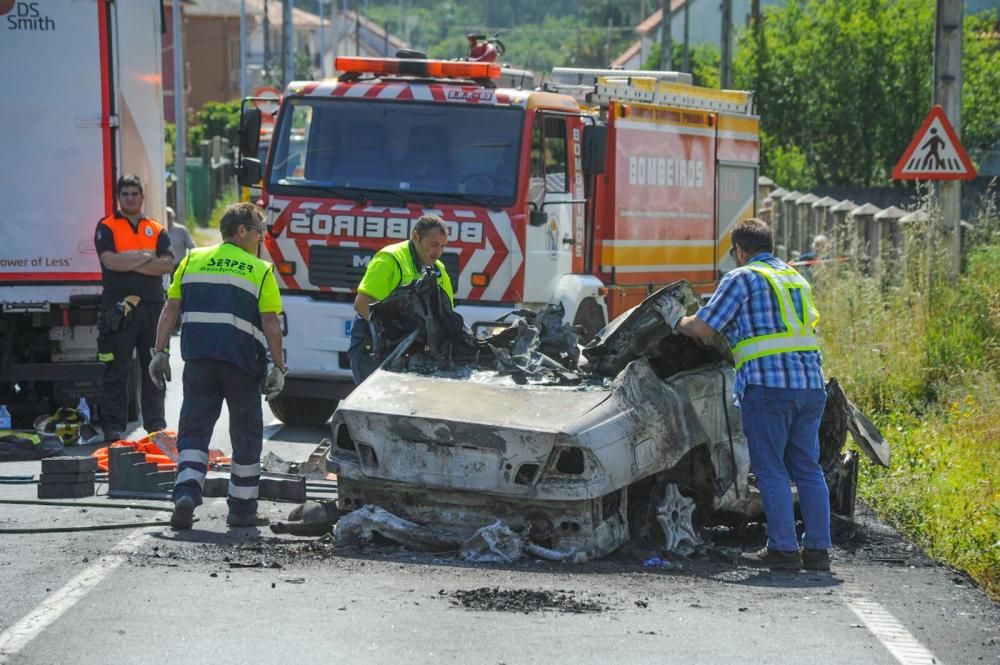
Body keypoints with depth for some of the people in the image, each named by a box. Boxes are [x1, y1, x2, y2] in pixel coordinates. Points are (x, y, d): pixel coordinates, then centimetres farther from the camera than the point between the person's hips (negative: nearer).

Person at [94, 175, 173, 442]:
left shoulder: (157, 230, 14)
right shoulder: (107, 227, 5)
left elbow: (167, 264, -1)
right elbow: (111, 261, -12)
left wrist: (129, 264, -8)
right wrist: (146, 256, -4)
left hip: (152, 306, 3)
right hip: (118, 307, -3)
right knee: (116, 370, -2)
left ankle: (156, 423, 14)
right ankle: (113, 426, 0)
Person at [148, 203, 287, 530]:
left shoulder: (192, 261, 11)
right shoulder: (260, 270, 1)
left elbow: (170, 309, 7)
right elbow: (270, 324, -6)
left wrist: (160, 352, 10)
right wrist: (279, 367, -2)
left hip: (198, 360, 2)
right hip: (242, 363, -2)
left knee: (194, 431, 5)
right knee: (246, 437, 12)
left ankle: (186, 496, -17)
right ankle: (242, 508, 18)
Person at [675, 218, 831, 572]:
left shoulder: (742, 278, -1)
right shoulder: (795, 278, 21)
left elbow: (703, 327, -3)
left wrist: (680, 323, 19)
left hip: (768, 384, -7)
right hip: (811, 383, 7)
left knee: (771, 470, -1)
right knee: (807, 468, 10)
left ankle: (783, 549, -4)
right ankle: (818, 549, 8)